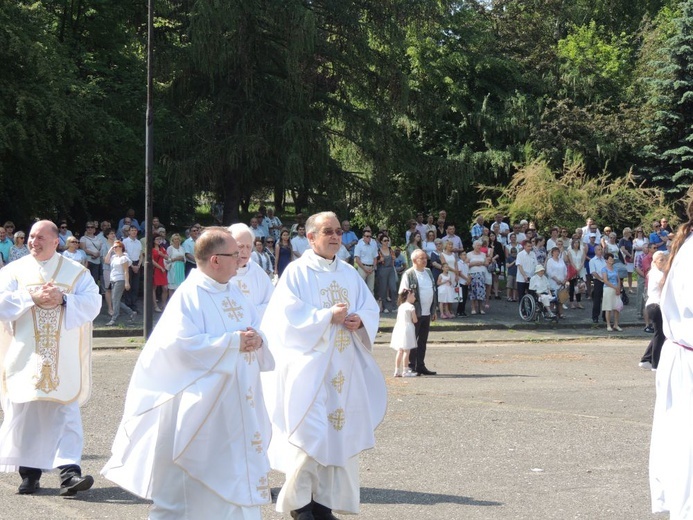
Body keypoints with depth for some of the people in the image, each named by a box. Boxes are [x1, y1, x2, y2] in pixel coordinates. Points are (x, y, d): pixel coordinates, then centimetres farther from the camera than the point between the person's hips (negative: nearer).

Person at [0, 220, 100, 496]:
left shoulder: (77, 272, 6)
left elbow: (92, 304, -3)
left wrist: (64, 299, -17)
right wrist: (32, 298, -15)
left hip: (64, 361, -1)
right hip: (25, 357, 1)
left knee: (66, 414, -7)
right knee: (25, 413, 2)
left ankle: (69, 472, -14)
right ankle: (29, 471, 12)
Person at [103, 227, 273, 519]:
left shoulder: (234, 293, 12)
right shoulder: (190, 295, -13)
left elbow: (255, 329, 17)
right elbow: (184, 344, -22)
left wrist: (256, 340, -8)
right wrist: (233, 342, -22)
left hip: (237, 406, 8)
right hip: (201, 408, -8)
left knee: (236, 476, 10)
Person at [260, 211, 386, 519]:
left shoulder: (349, 274, 13)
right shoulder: (297, 272, -5)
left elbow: (371, 309, 12)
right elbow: (290, 315, -14)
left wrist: (360, 320, -9)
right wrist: (328, 316, -18)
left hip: (344, 367, 6)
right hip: (309, 364, -6)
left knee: (339, 432, 5)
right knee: (310, 432, -9)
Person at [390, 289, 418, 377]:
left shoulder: (400, 306, 13)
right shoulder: (411, 307, -9)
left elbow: (398, 319, 15)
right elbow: (414, 320, -8)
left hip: (399, 328, 7)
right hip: (407, 328, -7)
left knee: (400, 351, 12)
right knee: (406, 351, -4)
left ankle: (397, 371, 13)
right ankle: (405, 371, -4)